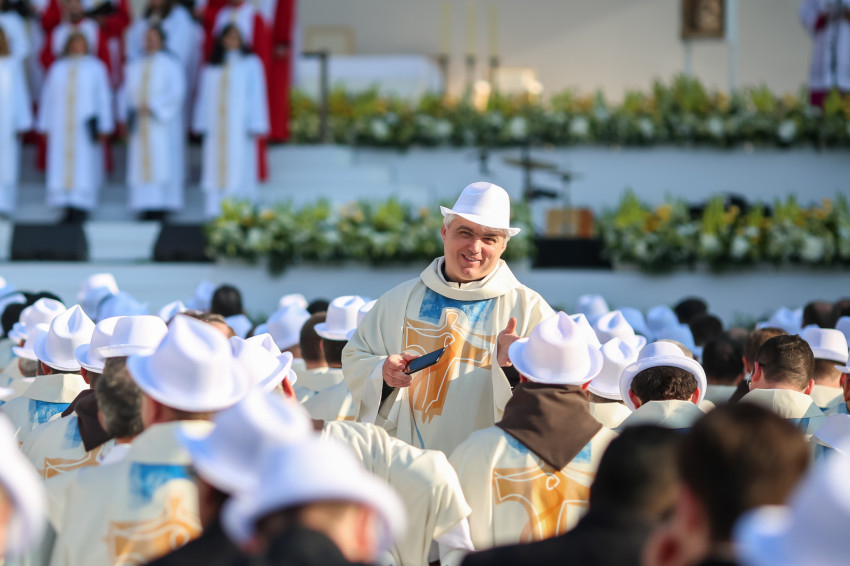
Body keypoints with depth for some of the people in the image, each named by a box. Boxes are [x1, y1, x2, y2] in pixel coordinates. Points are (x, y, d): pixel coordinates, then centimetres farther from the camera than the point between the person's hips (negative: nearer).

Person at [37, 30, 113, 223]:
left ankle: (81, 207, -5)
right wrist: (44, 126, 6)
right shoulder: (57, 68, 14)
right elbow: (47, 97, 13)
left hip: (85, 125, -2)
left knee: (84, 165, -7)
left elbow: (103, 97, 5)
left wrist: (104, 127, -2)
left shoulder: (96, 67, 7)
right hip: (61, 126, 2)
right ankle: (69, 208, 0)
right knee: (62, 165, -3)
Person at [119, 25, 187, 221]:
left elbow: (176, 92, -9)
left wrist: (153, 107, -16)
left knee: (161, 165, -9)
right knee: (141, 164, -1)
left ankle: (161, 205, -10)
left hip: (162, 123, -5)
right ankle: (145, 206, 0)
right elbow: (126, 92, 16)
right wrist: (127, 112, 0)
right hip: (139, 124, 5)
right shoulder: (135, 67, 16)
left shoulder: (170, 65, 0)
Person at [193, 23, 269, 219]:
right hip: (216, 127, 3)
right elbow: (204, 96, 15)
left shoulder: (250, 63, 6)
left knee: (238, 165, -8)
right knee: (216, 167, -2)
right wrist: (201, 123, 7)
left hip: (239, 125, -3)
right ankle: (214, 209, -2)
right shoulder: (211, 68, 15)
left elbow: (256, 94, 2)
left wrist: (254, 125, -5)